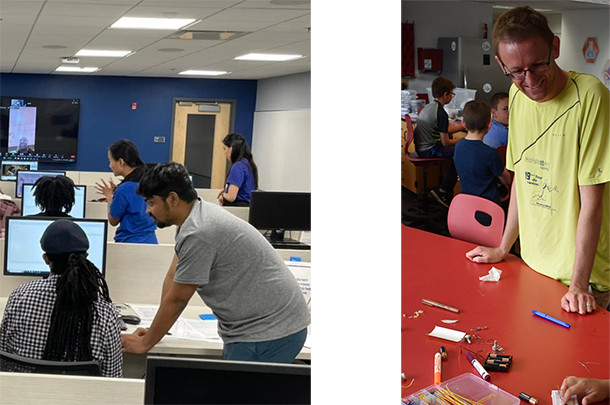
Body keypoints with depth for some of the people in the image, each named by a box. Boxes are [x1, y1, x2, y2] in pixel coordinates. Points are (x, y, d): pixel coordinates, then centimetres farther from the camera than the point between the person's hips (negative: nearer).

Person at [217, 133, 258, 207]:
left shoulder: (238, 166, -14)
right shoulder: (248, 164, 12)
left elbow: (231, 197, -19)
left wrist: (223, 195, 2)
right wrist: (226, 190, 11)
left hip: (238, 208, -9)